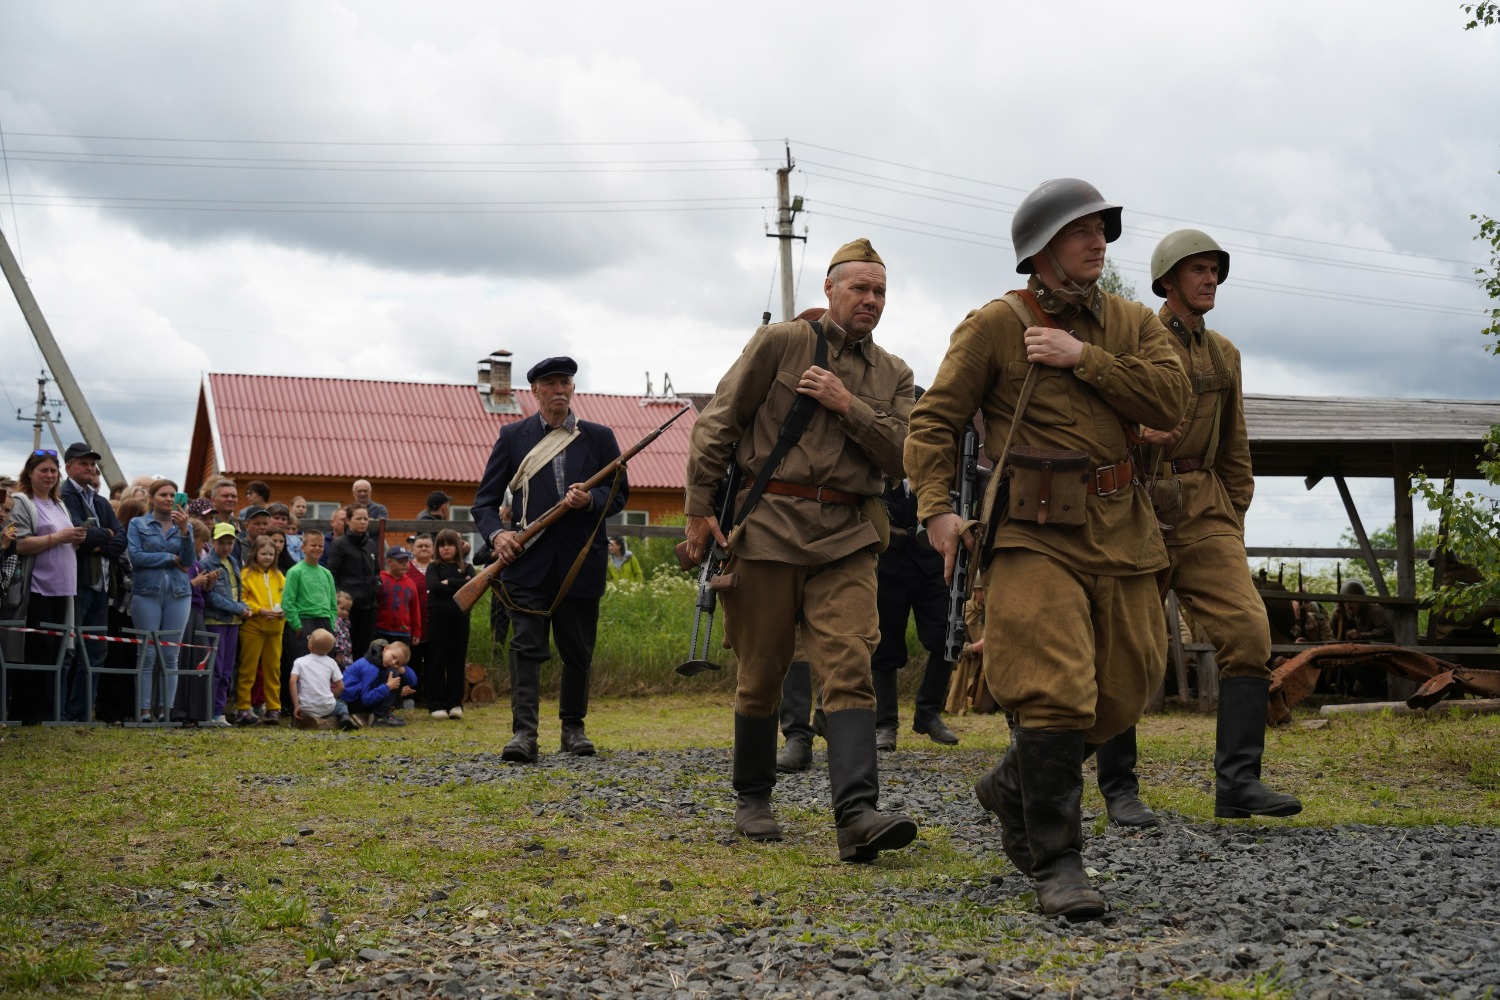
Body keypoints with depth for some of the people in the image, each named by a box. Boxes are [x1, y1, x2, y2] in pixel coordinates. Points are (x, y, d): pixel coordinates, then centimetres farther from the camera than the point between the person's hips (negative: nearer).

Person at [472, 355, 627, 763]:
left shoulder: (599, 437, 11)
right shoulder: (513, 436, 9)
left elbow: (620, 493, 10)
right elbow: (485, 498, 8)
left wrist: (590, 500, -11)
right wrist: (497, 533, -12)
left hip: (581, 559, 1)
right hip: (528, 559, -1)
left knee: (578, 650, 8)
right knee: (526, 646, -10)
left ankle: (573, 727, 22)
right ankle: (523, 732, -13)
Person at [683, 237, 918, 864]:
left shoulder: (893, 375, 15)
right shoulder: (780, 343, 2)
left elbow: (900, 454, 2)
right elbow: (716, 423, 1)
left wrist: (848, 405, -9)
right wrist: (700, 507, -4)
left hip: (847, 537, 3)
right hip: (768, 525, -2)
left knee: (849, 669, -11)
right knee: (761, 672, 6)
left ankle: (857, 816, -21)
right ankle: (752, 799, 24)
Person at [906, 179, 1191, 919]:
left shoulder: (1133, 325, 13)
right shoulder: (993, 327, 1)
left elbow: (1170, 401, -4)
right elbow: (934, 422, 0)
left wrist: (1082, 358, -11)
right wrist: (936, 507, -14)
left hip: (1120, 532, 5)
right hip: (1035, 533, -5)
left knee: (1123, 691, 10)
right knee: (1054, 689, -15)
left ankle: (1013, 787, 33)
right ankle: (1057, 865, -7)